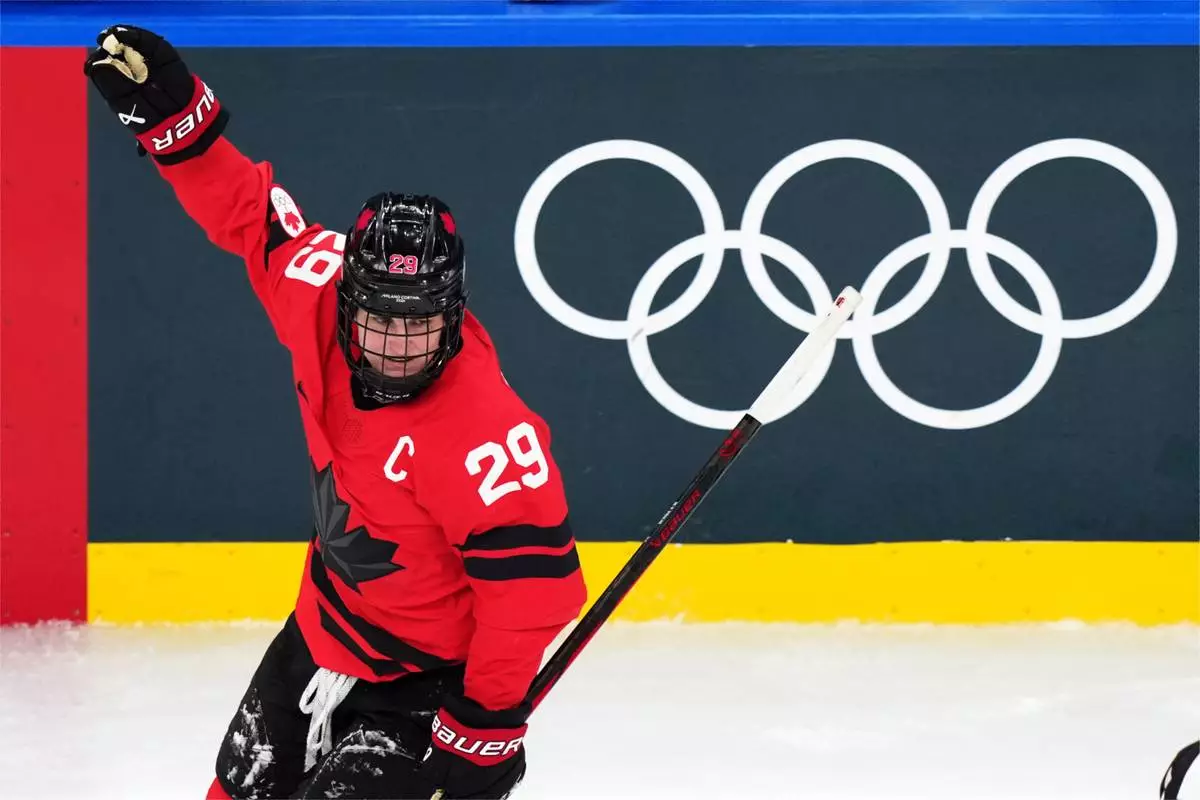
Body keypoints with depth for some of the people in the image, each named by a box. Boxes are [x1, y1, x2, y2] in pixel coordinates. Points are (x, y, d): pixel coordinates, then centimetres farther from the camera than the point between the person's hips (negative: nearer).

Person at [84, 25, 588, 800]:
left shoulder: (483, 431, -38)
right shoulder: (322, 297, -19)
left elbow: (534, 584, -34)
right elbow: (249, 211, -2)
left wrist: (487, 725, -27)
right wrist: (171, 112, -11)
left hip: (431, 667, -8)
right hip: (331, 620, 8)